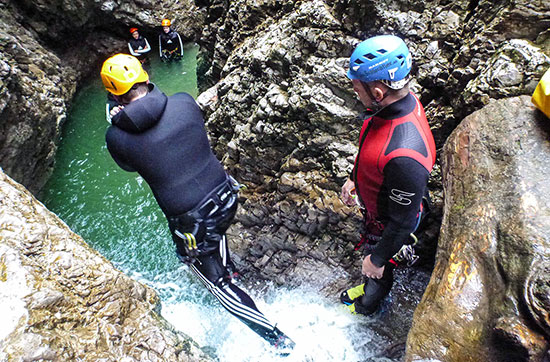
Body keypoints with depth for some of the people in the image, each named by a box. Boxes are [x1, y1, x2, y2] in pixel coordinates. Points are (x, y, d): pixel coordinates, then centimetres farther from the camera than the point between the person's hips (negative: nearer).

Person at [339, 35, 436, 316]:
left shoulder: (404, 155, -45)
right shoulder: (400, 100, -17)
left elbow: (403, 221, -31)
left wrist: (377, 259, -17)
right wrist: (354, 178, 12)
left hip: (386, 223, -7)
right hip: (374, 201, 7)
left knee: (377, 270, 24)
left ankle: (366, 307, 57)